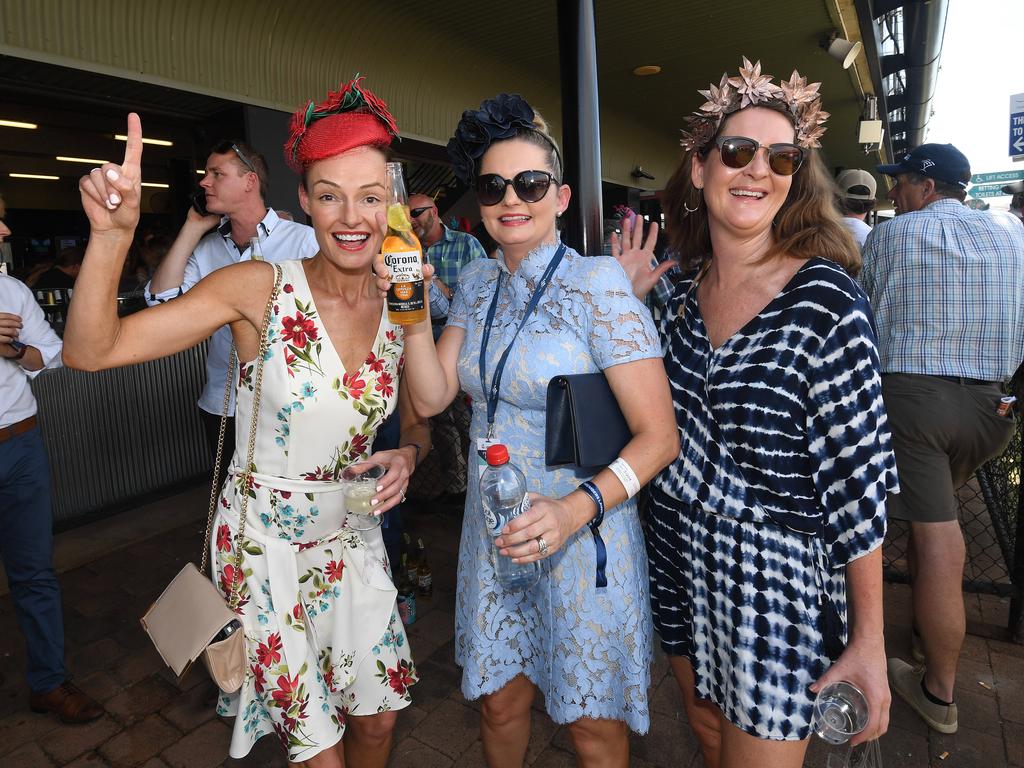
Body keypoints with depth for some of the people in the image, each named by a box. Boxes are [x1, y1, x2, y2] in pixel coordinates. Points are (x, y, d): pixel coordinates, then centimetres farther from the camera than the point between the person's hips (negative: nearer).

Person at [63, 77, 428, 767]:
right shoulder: (260, 288, -17)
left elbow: (418, 424, 7)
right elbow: (90, 351, -21)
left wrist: (407, 455, -15)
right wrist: (112, 234, -35)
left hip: (350, 538, 4)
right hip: (264, 540, -3)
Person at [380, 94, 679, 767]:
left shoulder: (596, 283, -16)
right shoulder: (477, 282, 3)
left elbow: (659, 436, -18)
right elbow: (432, 396, 0)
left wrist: (576, 508, -31)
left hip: (582, 533, -4)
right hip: (495, 527, 5)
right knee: (501, 701, 21)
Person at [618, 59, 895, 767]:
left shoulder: (825, 300, -17)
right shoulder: (686, 292, 0)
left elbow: (858, 480, -15)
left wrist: (869, 640, -12)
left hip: (778, 578, -5)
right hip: (679, 555, 6)